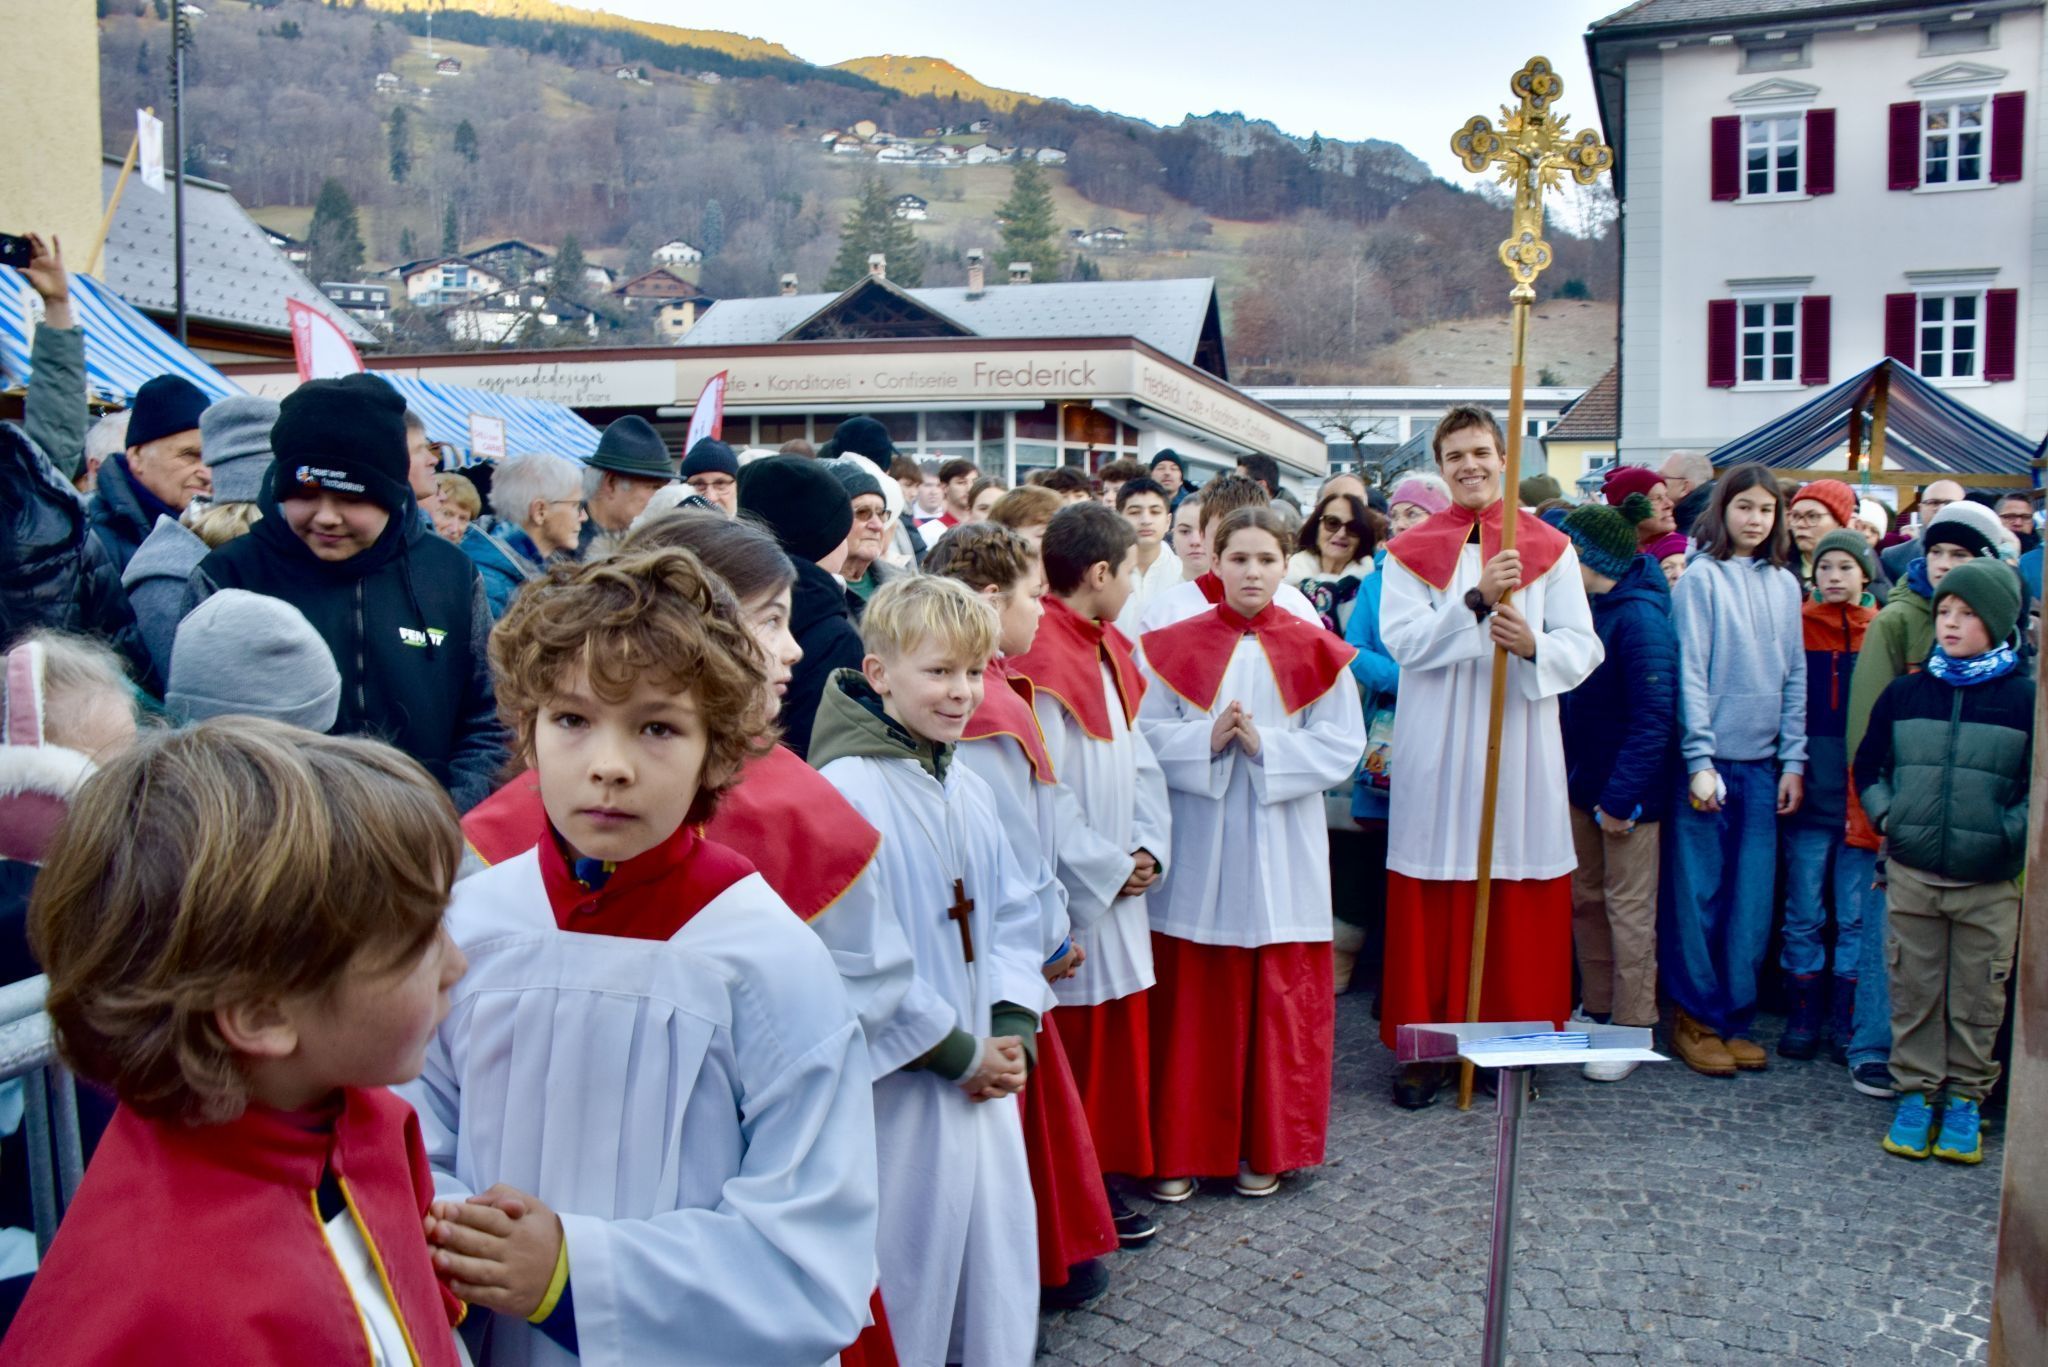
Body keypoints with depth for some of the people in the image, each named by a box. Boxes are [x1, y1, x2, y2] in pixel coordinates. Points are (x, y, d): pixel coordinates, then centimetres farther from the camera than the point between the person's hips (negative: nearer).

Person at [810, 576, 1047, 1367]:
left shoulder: (970, 790, 8)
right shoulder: (844, 790, -17)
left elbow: (1015, 915, 12)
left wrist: (1013, 1032, -2)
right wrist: (958, 1054, -13)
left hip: (986, 1086, 7)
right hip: (897, 1095, -7)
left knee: (993, 1285, 18)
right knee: (904, 1300, 6)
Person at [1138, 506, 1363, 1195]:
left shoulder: (1316, 652, 2)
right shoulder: (1176, 646, 3)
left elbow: (1342, 748, -3)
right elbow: (1146, 735, -1)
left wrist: (1266, 745, -15)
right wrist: (1207, 740, -17)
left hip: (1280, 853, 0)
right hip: (1196, 854, 0)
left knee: (1280, 1001, 5)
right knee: (1192, 1000, 4)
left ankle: (1265, 1148, 20)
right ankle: (1184, 1145, 17)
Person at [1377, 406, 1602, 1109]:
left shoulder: (1549, 547, 7)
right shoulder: (1410, 550, 6)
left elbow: (1584, 647, 0)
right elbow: (1402, 640, -9)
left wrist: (1534, 646, -21)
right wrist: (1476, 600, -21)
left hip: (1520, 744, 1)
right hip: (1437, 747, 0)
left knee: (1520, 898, 3)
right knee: (1433, 896, 1)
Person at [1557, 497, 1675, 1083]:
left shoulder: (1640, 618, -19)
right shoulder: (1587, 610, 6)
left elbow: (1652, 717, -22)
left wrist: (1622, 794, -22)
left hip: (1626, 789, -8)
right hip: (1582, 781, 8)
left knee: (1628, 906, 1)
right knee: (1585, 899, 15)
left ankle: (1632, 1028, 11)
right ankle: (1598, 1010, 29)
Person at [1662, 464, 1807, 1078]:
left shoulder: (1784, 584, 10)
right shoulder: (1701, 578, -4)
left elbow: (1795, 676, 12)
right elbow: (1690, 673, -8)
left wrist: (1793, 760, 5)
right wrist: (1700, 760, -12)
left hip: (1762, 764, 5)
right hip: (1709, 758, -5)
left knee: (1753, 898, 7)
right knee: (1699, 895, 1)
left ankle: (1735, 1018, 19)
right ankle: (1696, 1018, 13)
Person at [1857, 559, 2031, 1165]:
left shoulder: (2025, 699, -3)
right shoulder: (1904, 693, 5)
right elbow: (1867, 764, 14)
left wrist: (2009, 835, -9)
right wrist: (1887, 817, 3)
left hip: (1989, 884, -2)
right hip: (1911, 874, 2)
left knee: (1977, 999, 7)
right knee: (1914, 991, 8)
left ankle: (1965, 1099, 21)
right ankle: (1915, 1092, 20)